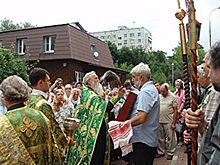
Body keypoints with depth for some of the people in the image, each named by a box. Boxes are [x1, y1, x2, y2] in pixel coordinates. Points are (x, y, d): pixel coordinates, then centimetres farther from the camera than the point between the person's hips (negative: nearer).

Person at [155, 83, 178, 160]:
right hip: (159, 121, 4)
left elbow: (175, 111, -4)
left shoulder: (173, 97, -2)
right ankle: (161, 152, 25)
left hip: (169, 122, -4)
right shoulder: (159, 97, 10)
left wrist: (174, 123, -9)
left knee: (170, 138, 4)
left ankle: (170, 153, 18)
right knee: (160, 138, 12)